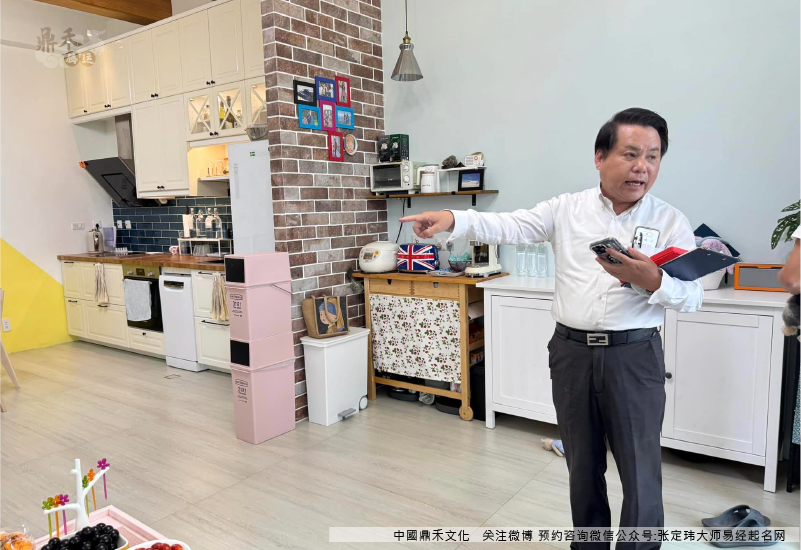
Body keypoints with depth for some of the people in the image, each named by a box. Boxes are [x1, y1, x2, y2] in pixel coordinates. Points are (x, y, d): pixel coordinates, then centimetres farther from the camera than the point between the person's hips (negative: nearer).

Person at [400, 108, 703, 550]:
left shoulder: (670, 222, -1)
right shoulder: (567, 208, 2)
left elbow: (692, 296, -5)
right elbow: (509, 227, -8)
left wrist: (652, 282, -26)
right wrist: (452, 220, -23)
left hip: (634, 356, -1)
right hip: (571, 351, 2)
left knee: (641, 472, 5)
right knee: (582, 466, 18)